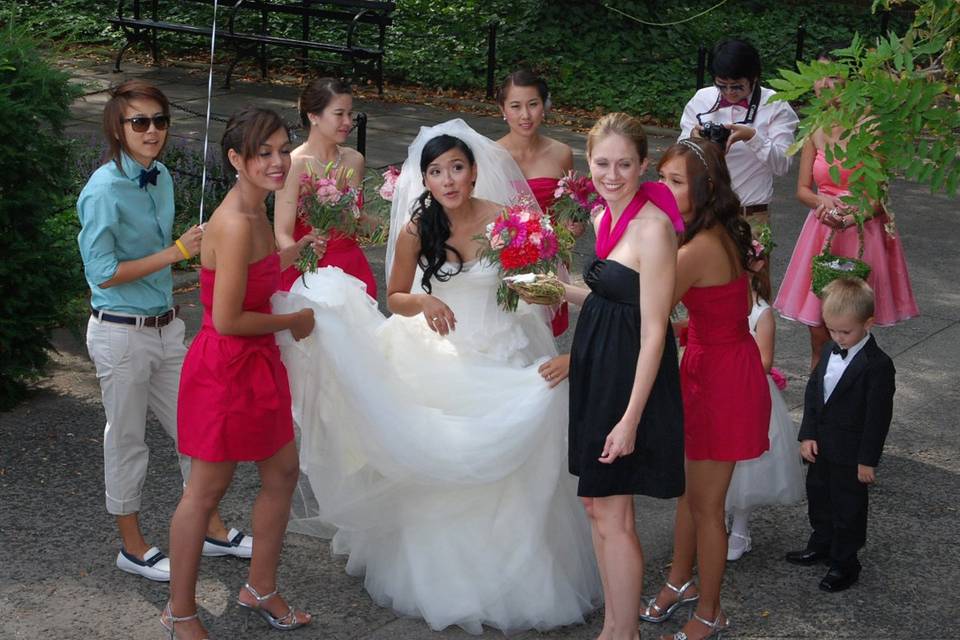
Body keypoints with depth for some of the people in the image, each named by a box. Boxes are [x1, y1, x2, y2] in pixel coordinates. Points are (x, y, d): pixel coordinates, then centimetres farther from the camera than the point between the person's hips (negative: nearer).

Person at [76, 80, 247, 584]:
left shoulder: (161, 178, 3)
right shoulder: (104, 190, -19)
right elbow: (103, 272, -19)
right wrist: (174, 253, -20)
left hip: (165, 325, 7)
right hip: (121, 332, -7)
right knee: (127, 441, 8)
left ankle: (212, 530, 31)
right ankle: (132, 547, 25)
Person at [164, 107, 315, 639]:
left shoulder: (254, 212, 5)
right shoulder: (235, 224, -26)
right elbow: (226, 321, -26)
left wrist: (294, 252, 21)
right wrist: (293, 322, -13)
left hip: (257, 362, 9)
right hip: (226, 368, -9)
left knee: (282, 472, 18)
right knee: (207, 490, 6)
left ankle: (260, 589, 37)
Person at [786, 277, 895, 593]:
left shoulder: (877, 365, -21)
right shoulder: (830, 350, 1)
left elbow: (878, 416, -19)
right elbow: (813, 392, 7)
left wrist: (868, 460, -16)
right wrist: (808, 434, 0)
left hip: (851, 455, -7)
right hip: (821, 447, 7)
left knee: (848, 508, 8)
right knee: (818, 496, 23)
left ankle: (844, 564, 23)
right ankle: (822, 545, 43)